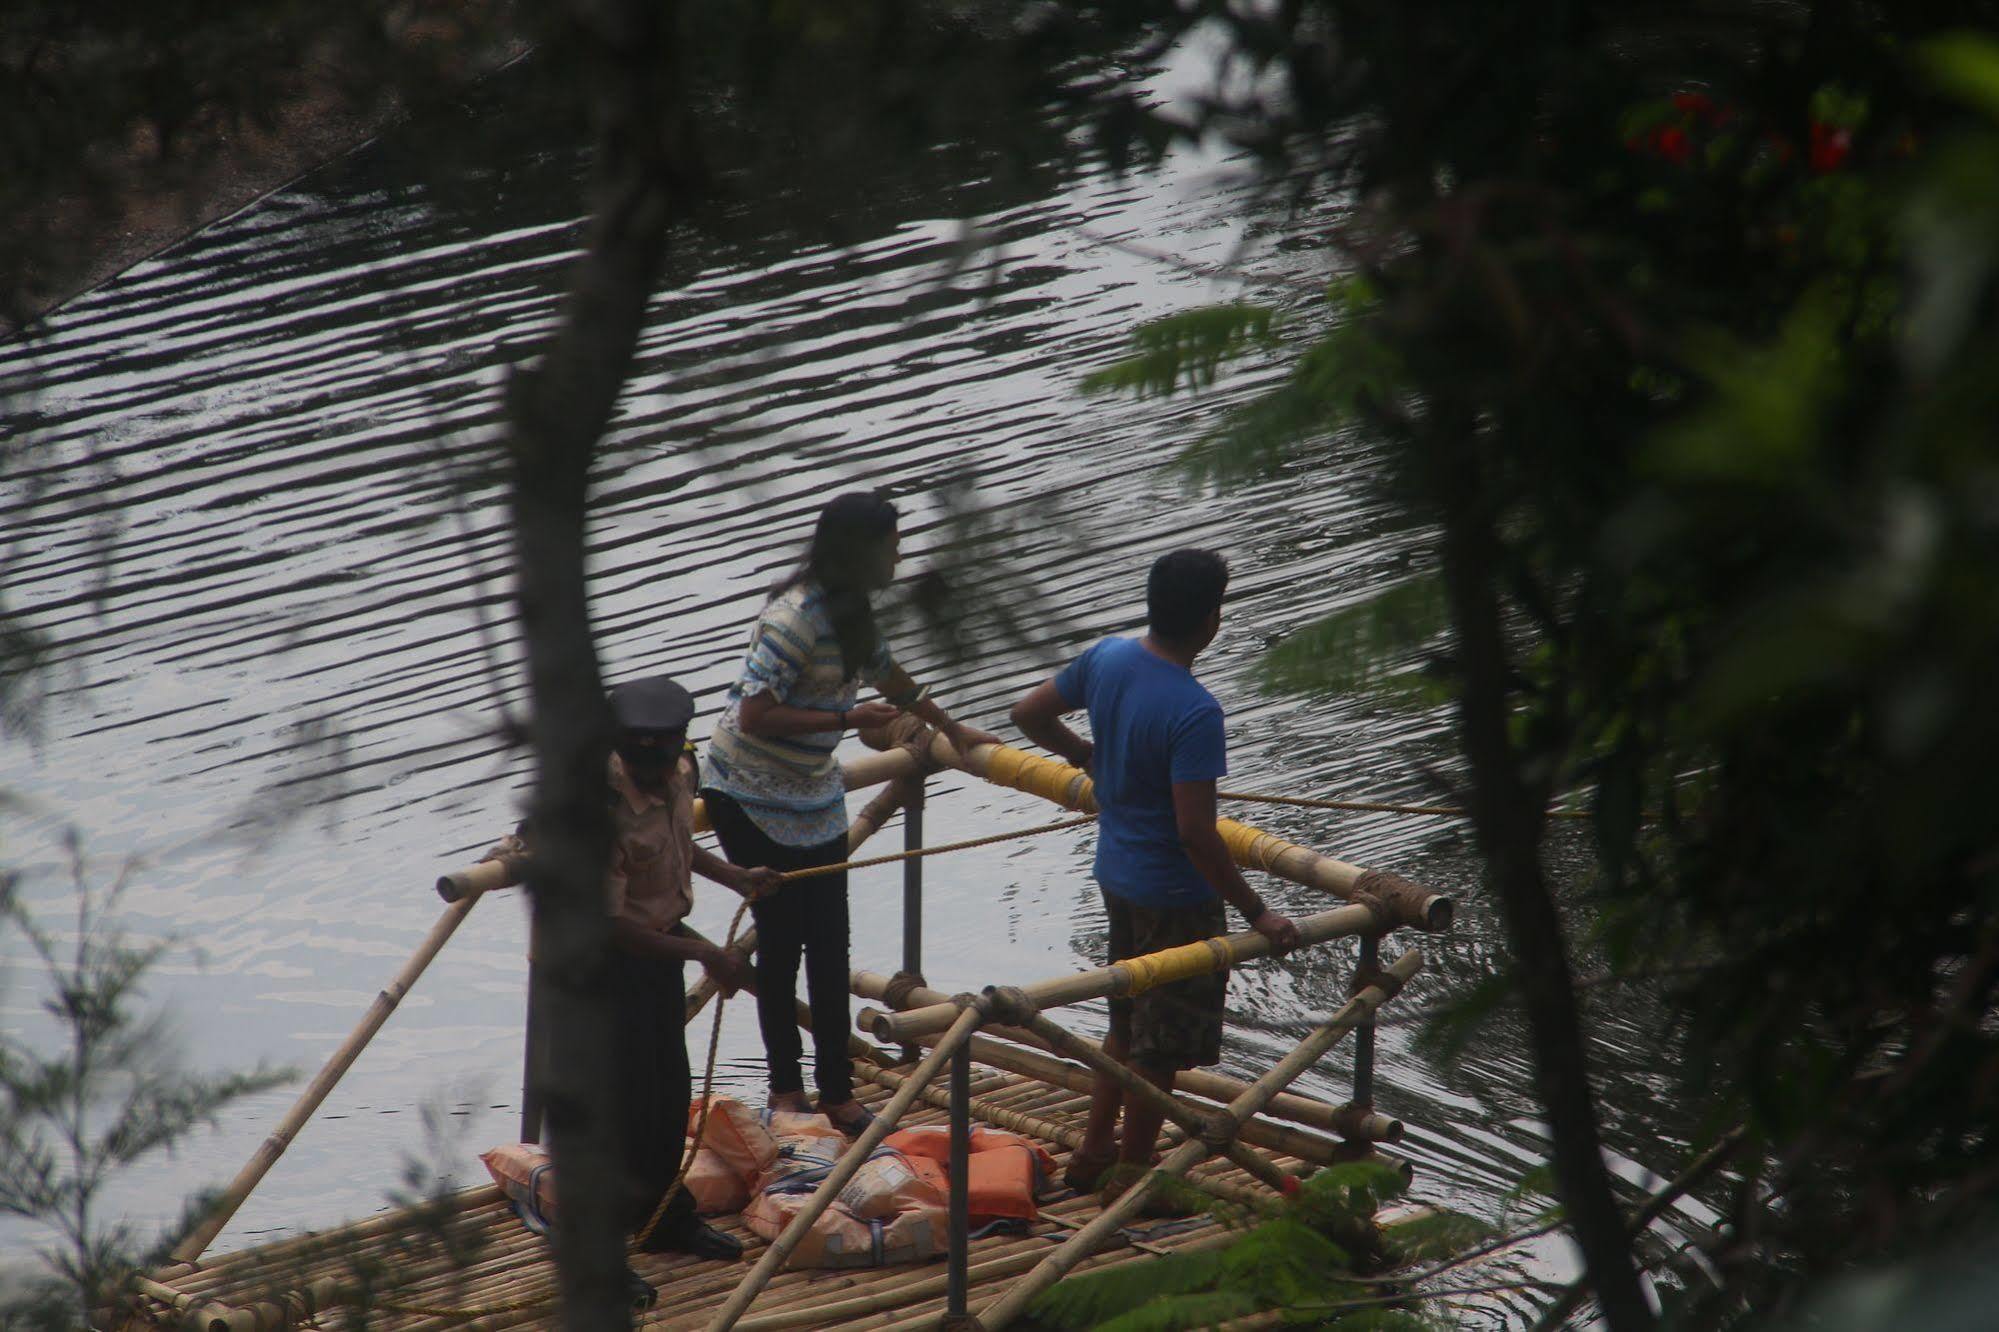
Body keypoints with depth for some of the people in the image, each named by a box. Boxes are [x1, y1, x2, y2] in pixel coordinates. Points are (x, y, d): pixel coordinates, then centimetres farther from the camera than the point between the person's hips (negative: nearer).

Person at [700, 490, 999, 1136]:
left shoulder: (850, 611, 5)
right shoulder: (796, 617, -24)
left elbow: (888, 673, 24)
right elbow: (755, 716, -28)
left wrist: (952, 729, 35)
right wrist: (848, 719, -24)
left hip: (810, 795, 8)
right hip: (750, 800, -8)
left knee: (829, 946, 6)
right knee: (781, 941, 0)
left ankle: (836, 1091, 12)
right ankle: (786, 1087, 13)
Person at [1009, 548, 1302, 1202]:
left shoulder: (1106, 658, -6)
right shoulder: (1194, 713, -28)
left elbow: (1029, 714, 10)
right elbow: (1195, 834, -29)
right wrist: (1256, 914, -21)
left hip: (1116, 875, 8)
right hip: (1174, 896, -8)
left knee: (1127, 1023, 25)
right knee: (1160, 1048, 8)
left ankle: (1092, 1155, 35)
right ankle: (1131, 1181, 20)